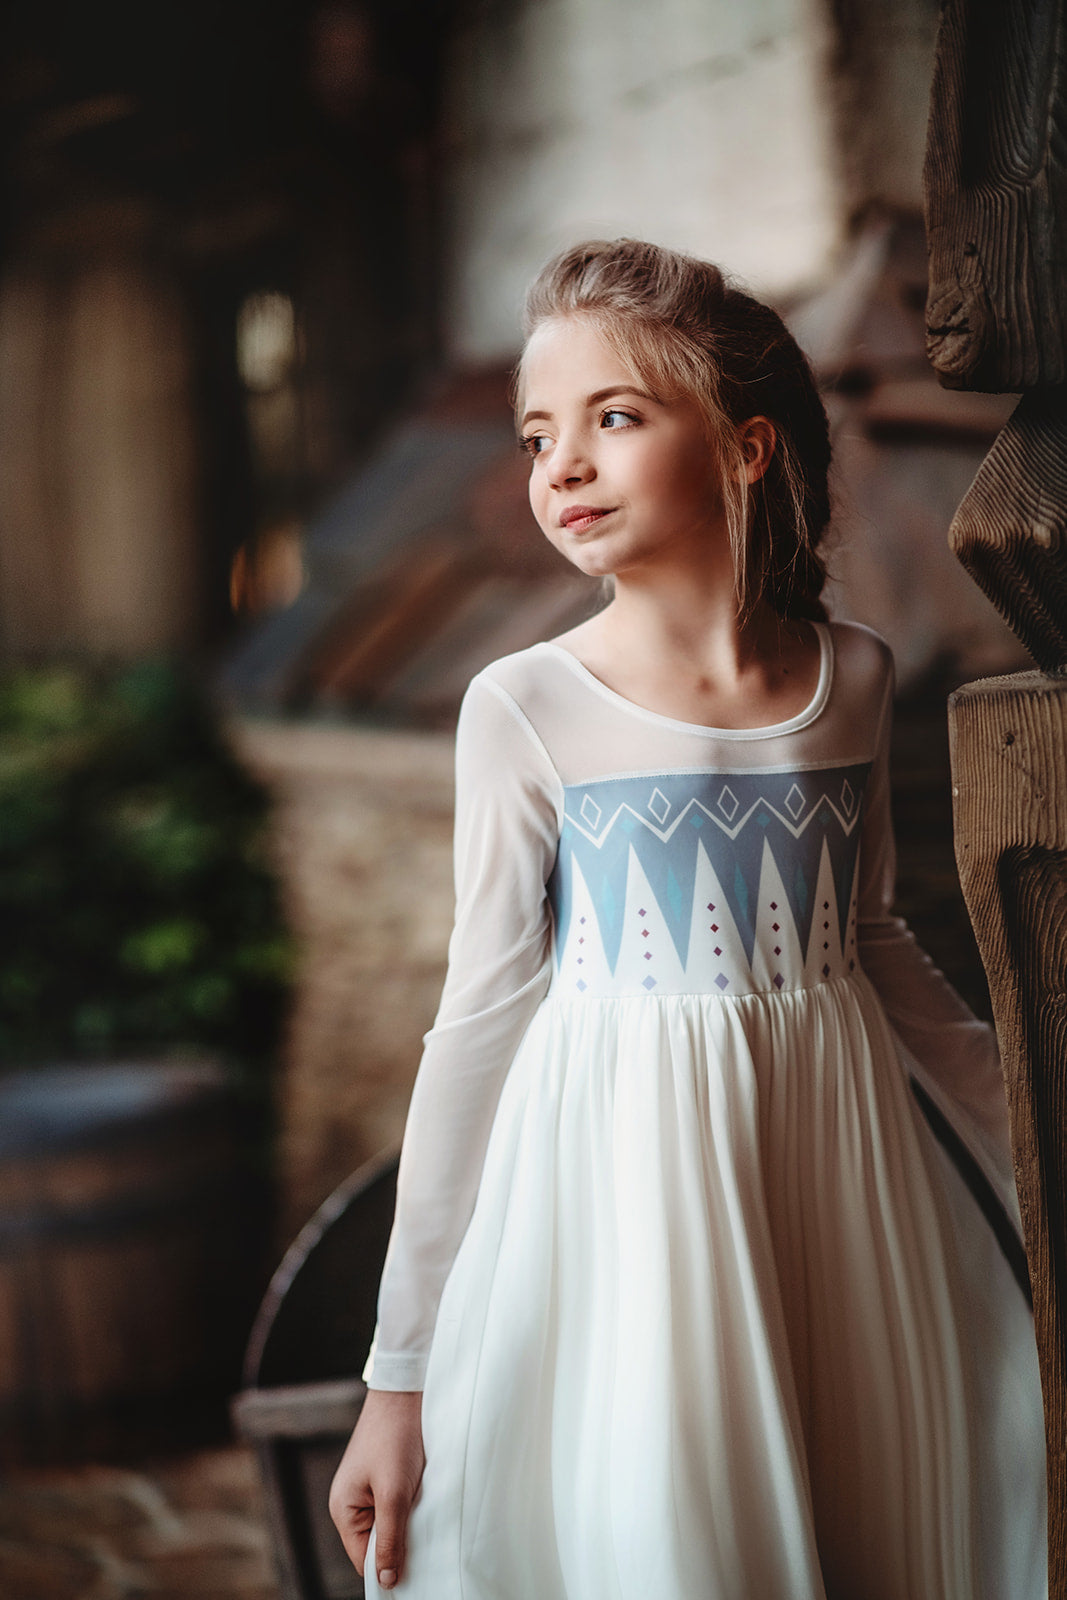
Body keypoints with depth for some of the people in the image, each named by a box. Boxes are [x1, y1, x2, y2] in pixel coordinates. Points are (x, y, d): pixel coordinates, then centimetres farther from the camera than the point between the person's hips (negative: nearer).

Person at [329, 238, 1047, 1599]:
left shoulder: (852, 679, 1)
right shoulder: (527, 708, -8)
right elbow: (479, 1021, -5)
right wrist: (401, 1376, -4)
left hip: (837, 1161, 3)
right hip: (622, 1191, -3)